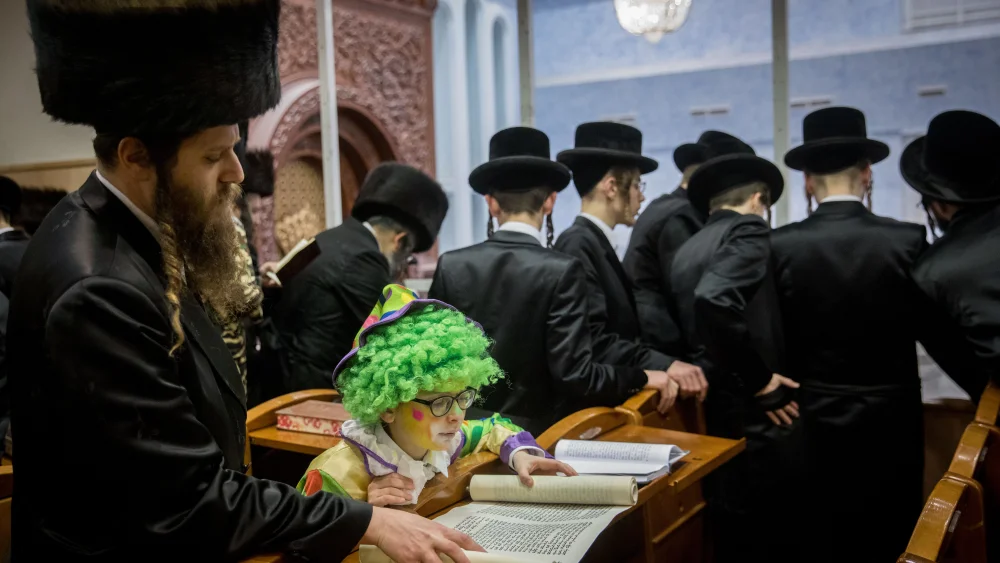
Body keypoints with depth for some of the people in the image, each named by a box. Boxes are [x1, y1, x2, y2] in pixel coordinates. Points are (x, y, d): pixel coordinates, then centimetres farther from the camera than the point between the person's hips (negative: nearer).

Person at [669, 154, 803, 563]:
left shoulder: (686, 250, 14)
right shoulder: (749, 230, -8)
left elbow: (690, 327, 13)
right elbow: (715, 300, -25)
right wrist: (760, 380, -17)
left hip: (712, 420, 8)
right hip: (755, 421, -8)